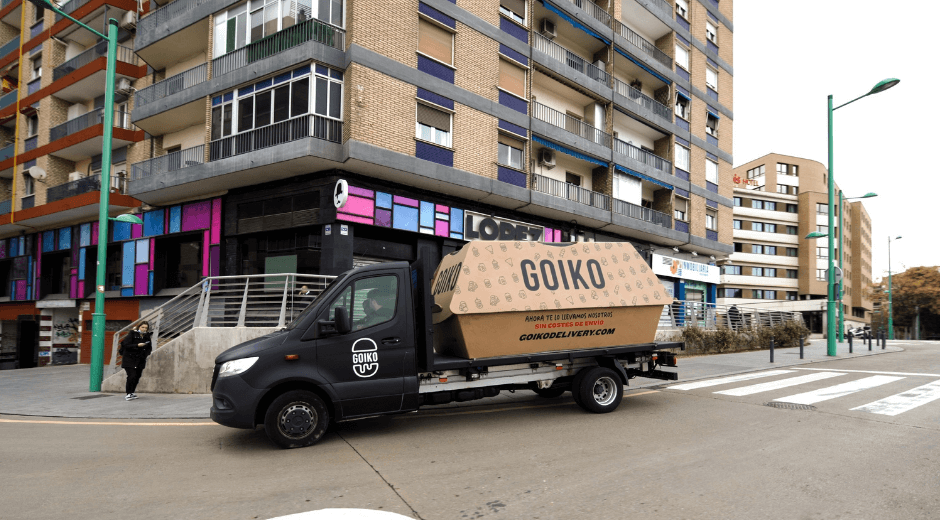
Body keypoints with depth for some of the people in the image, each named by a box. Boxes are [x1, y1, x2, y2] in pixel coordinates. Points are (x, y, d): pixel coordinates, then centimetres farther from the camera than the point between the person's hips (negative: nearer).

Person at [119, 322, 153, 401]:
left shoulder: (147, 336, 9)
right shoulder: (131, 334, -6)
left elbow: (149, 348, 17)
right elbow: (126, 345, -14)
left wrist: (146, 353, -2)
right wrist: (137, 345, -23)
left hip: (140, 361, 5)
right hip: (129, 359, -5)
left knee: (137, 377, 5)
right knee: (131, 376, -15)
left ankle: (132, 392, 20)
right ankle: (128, 394, -6)